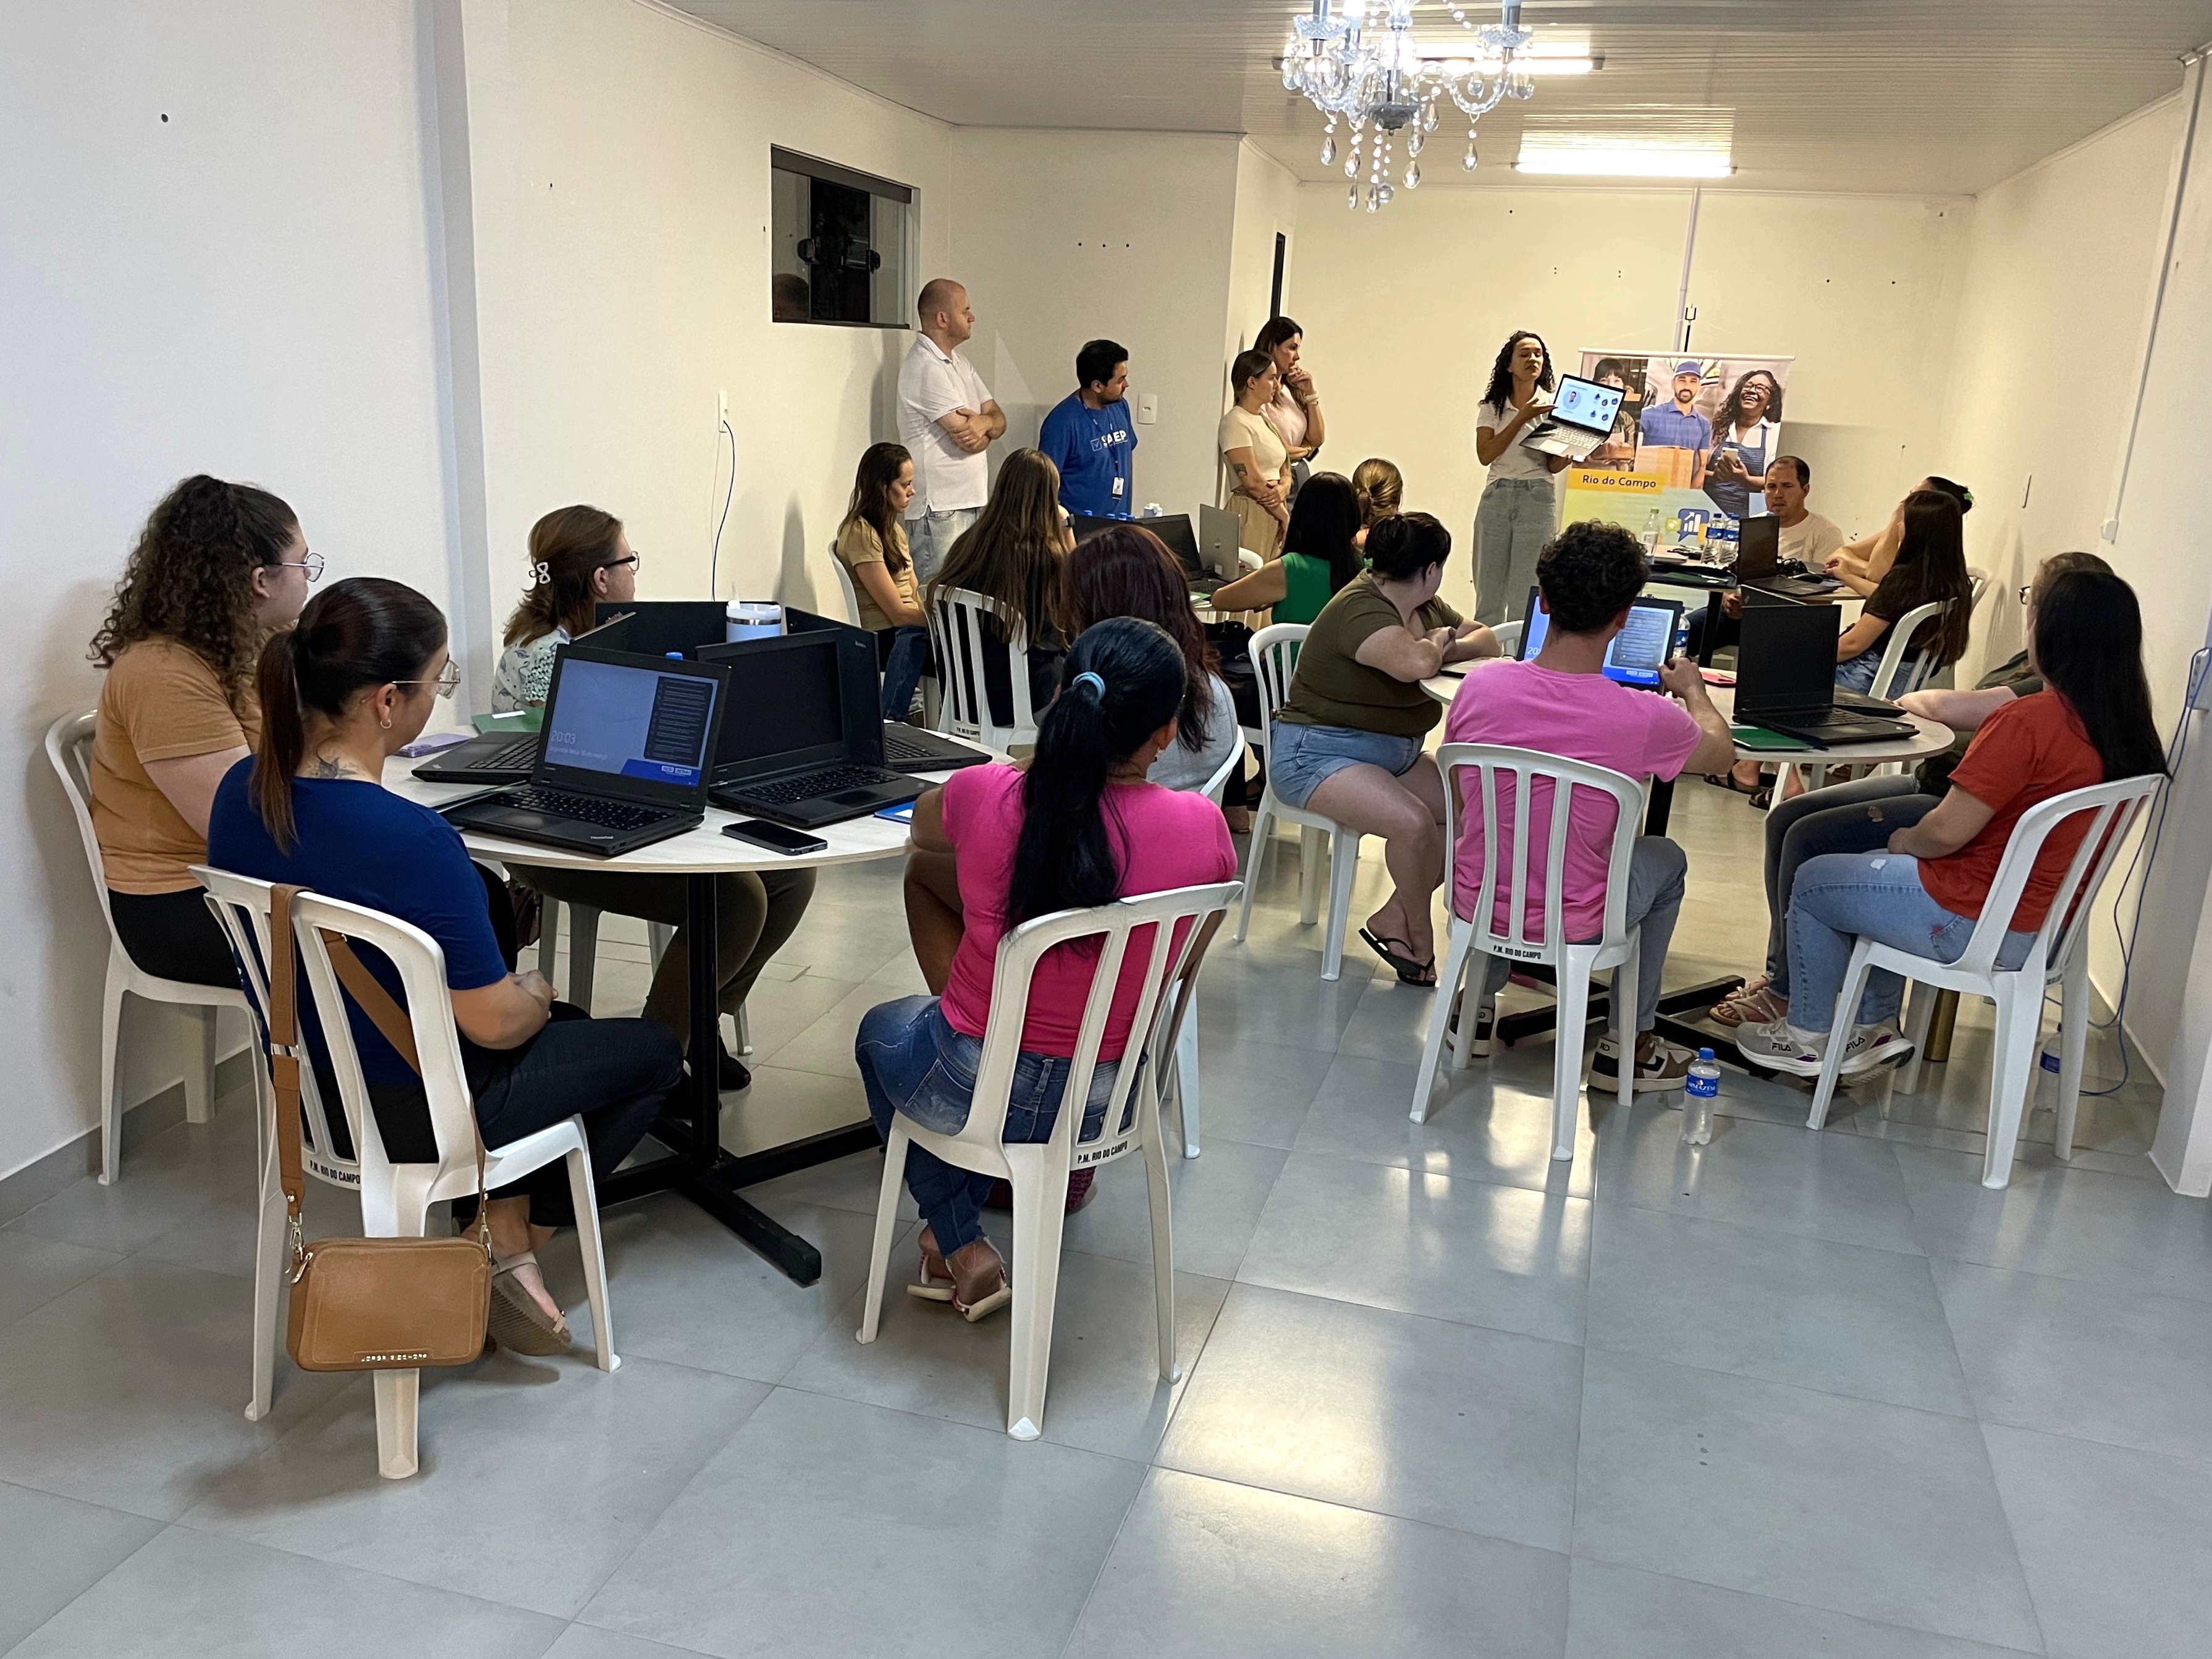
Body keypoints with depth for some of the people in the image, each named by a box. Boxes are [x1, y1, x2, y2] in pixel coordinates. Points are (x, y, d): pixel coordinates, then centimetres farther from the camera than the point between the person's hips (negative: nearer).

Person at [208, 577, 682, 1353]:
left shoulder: (242, 792, -8)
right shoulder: (414, 841, -33)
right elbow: (495, 1022, -25)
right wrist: (535, 995, -1)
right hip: (412, 1115, -8)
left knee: (562, 1023, 30)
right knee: (653, 1053, 15)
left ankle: (500, 1222, 23)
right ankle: (512, 1244, 12)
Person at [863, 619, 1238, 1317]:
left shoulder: (987, 796, -21)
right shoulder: (1201, 828, -19)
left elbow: (921, 833, 6)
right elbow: (1185, 964, 1)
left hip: (967, 1095, -2)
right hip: (1105, 1102, 3)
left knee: (882, 1027, 34)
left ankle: (962, 1246, 27)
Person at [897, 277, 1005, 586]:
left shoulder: (959, 363, 17)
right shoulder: (926, 367, -14)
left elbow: (999, 419, 13)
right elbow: (969, 440, -18)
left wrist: (984, 424, -12)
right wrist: (987, 424, 5)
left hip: (970, 502, 9)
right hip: (940, 508, -9)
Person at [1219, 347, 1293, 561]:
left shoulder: (1265, 420, 18)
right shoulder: (1235, 422, -8)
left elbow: (1285, 472, 18)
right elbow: (1252, 482, -15)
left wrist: (1282, 488, -6)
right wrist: (1285, 516, -7)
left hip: (1274, 515, 8)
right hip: (1250, 517, -8)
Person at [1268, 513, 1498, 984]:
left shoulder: (1424, 606, 8)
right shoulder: (1361, 610, -21)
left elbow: (1487, 639, 17)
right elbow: (1415, 663, -39)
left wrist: (1446, 649, -6)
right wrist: (1438, 643, -14)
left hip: (1395, 751, 10)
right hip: (1319, 751, -10)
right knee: (1413, 822, -31)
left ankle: (1392, 920, -1)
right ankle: (1420, 936, -5)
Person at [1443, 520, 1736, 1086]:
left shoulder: (1479, 687, -15)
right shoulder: (1643, 718, -22)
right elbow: (1721, 750, 3)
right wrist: (1693, 688, 24)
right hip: (1571, 925, -2)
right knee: (1667, 858, 28)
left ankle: (1481, 1003, 40)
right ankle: (1630, 1043, 33)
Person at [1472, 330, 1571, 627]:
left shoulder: (1554, 405, 6)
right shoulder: (1492, 407, 8)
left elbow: (1554, 466, 4)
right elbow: (1485, 455, -7)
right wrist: (1522, 417, -11)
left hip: (1537, 497, -1)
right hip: (1497, 496, 1)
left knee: (1525, 595, -4)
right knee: (1488, 589, 4)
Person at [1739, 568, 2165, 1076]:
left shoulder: (2030, 721, -27)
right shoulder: (2127, 727, -2)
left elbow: (1946, 831, -25)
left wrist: (1905, 839, -3)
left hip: (1974, 926, -9)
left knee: (1812, 882, 12)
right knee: (1875, 867, 29)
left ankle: (1809, 1038, 25)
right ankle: (1875, 1026, 33)